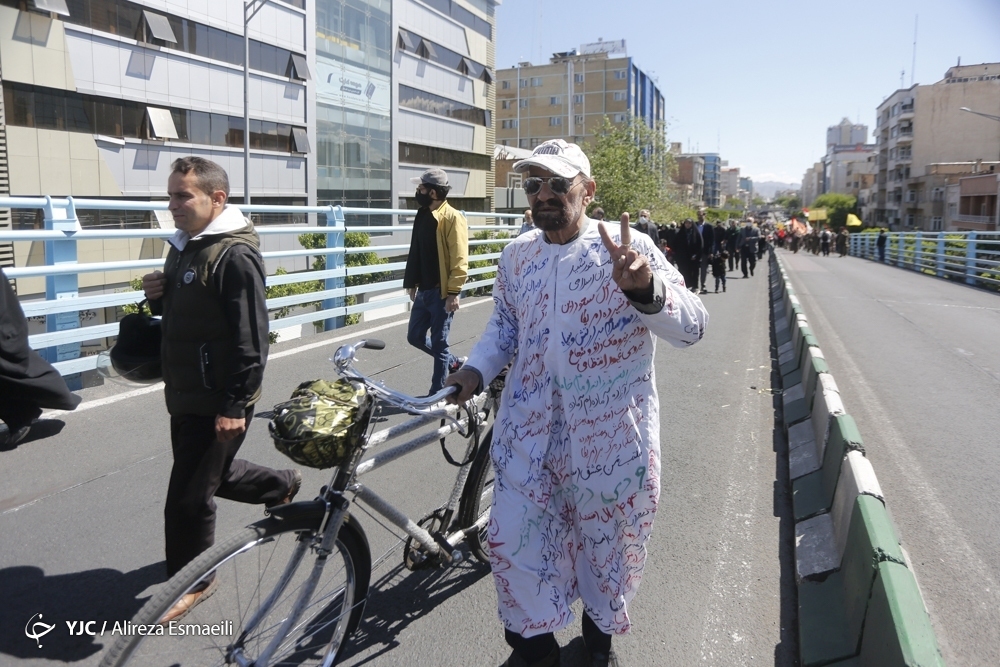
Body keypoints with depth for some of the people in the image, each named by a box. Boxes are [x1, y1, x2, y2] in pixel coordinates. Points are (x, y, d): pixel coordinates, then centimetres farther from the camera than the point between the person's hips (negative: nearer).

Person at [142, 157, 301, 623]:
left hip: (218, 401, -9)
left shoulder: (235, 255, -19)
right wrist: (157, 297, 0)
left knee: (189, 495, 0)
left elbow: (250, 338, -22)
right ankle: (282, 484, 47)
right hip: (184, 394, 10)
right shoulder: (184, 246, 11)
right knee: (213, 473, 23)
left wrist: (235, 404, -22)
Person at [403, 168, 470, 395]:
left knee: (439, 342, 1)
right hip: (423, 290, 8)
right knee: (415, 336, 13)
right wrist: (411, 283, 18)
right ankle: (453, 362, 33)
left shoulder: (452, 218, -13)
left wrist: (453, 292, -21)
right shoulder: (423, 215, 12)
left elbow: (459, 259, -18)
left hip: (441, 292, -8)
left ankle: (438, 393, 14)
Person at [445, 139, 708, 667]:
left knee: (607, 543, 16)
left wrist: (645, 288, -41)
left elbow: (690, 327, -20)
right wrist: (477, 369, 0)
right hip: (528, 430, 4)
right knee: (513, 544, 8)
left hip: (609, 434, -3)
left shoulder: (628, 248, -11)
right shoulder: (516, 255, 4)